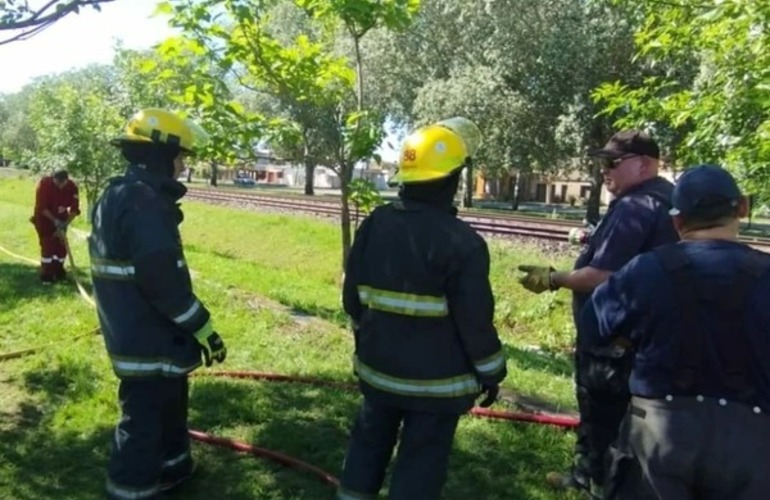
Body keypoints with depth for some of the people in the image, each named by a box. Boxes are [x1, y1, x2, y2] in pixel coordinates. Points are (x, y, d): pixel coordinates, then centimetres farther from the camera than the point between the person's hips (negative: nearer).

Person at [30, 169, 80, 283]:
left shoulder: (72, 186, -19)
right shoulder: (44, 184, -27)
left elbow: (75, 208, -15)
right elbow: (41, 207, -24)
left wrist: (65, 223, -25)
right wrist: (55, 221, -29)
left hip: (61, 218, 3)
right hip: (44, 218, -3)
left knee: (61, 245, 3)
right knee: (47, 246, -8)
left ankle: (58, 272, 18)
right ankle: (46, 275, -1)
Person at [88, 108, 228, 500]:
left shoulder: (116, 195, 11)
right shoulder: (144, 201, -23)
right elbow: (163, 278, -27)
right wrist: (202, 328, -18)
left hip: (132, 331, 11)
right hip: (150, 339, -11)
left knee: (168, 404, 25)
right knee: (145, 419, 3)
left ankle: (173, 468, 43)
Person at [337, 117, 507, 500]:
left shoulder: (373, 225, -1)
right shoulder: (460, 241, -21)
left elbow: (352, 296, 7)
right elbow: (475, 320, -17)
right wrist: (491, 373, -2)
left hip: (378, 366, 6)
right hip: (437, 379, -5)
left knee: (369, 442, 23)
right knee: (421, 462, 10)